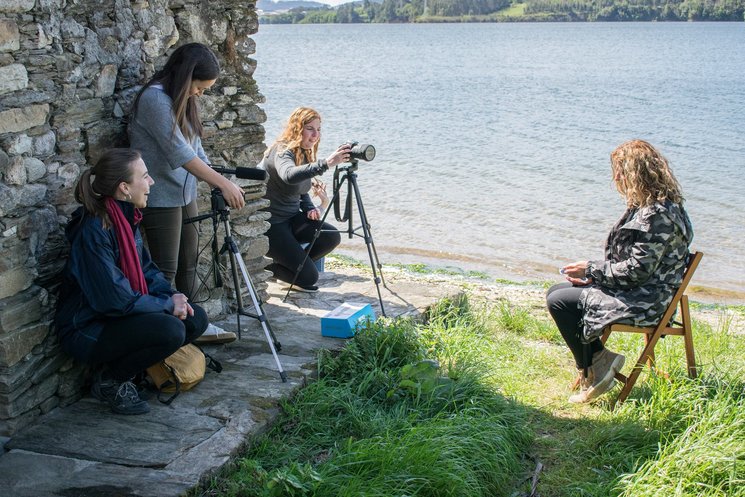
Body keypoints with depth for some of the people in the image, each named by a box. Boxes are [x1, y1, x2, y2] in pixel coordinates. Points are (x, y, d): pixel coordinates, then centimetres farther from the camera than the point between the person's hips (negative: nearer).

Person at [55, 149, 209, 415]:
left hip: (119, 317, 9)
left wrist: (170, 296, -7)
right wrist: (168, 304, -17)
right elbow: (115, 300, -27)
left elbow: (146, 267, 12)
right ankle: (109, 381, -5)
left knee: (196, 319, -1)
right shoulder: (94, 230, -26)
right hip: (86, 330, -9)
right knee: (171, 330, -28)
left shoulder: (127, 219, 2)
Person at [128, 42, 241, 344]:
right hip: (161, 197, -9)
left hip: (185, 193, 9)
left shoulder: (183, 100, 10)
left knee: (189, 262, 16)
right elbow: (179, 152, -25)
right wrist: (224, 184, -25)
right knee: (166, 270, -2)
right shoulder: (155, 98, -19)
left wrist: (219, 186, 0)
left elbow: (195, 151, 11)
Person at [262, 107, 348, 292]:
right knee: (309, 276, -13)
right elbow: (289, 176, -45)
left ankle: (291, 261, 7)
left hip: (292, 218, 9)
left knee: (332, 236, -12)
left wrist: (310, 208, -1)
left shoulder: (304, 153, 8)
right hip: (271, 223, -9)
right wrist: (326, 163, -54)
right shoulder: (282, 151, -20)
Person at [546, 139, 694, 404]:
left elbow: (638, 270, -25)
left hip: (645, 302, -11)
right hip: (635, 291, 11)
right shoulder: (646, 206, 9)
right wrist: (592, 273, 2)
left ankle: (593, 367, 1)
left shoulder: (658, 215, -23)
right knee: (555, 292, 8)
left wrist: (591, 270, -13)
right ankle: (599, 358, 8)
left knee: (559, 302, -16)